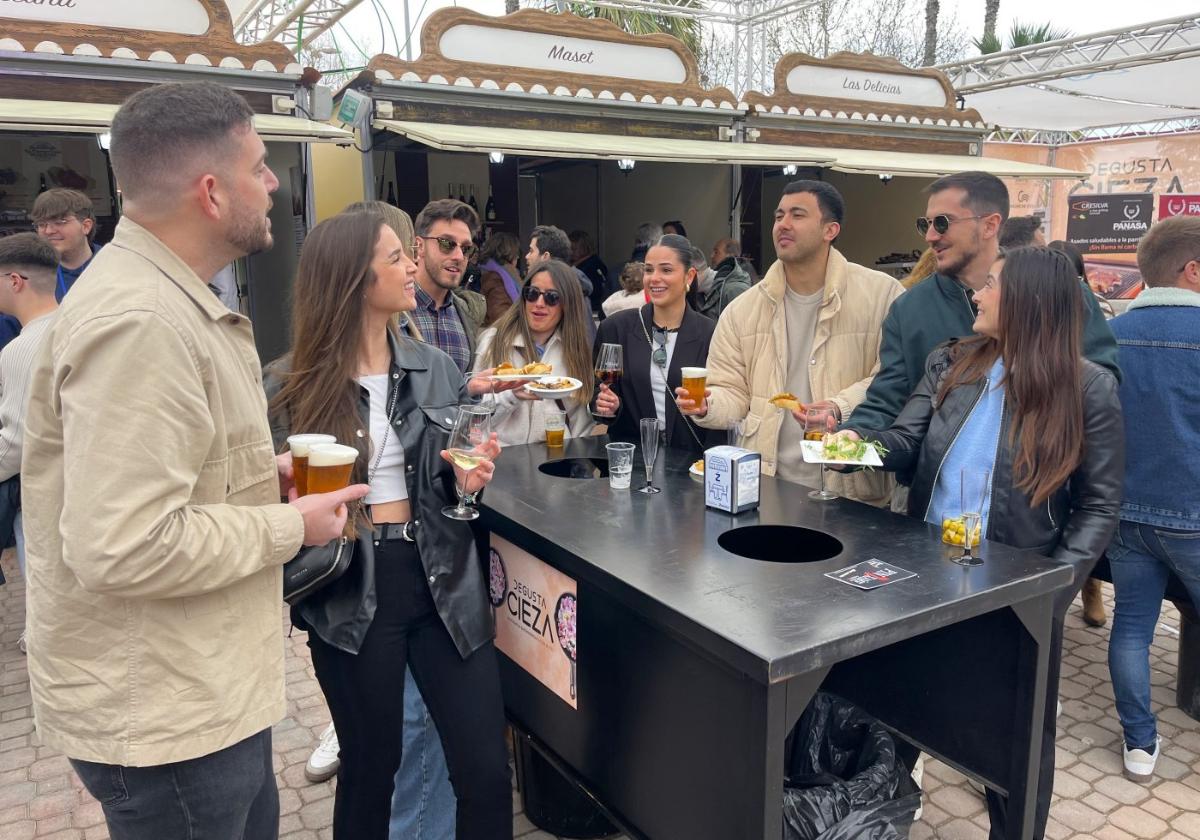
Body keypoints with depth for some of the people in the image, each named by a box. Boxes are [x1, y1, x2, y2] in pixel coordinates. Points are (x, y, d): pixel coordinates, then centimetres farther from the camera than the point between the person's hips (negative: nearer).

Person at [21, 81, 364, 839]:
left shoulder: (165, 296, 9)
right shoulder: (138, 322, -26)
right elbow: (125, 547, -31)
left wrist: (261, 474, 5)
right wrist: (291, 526, -19)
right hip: (161, 716, -10)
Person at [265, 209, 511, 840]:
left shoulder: (436, 368, 5)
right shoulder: (288, 386, -7)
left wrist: (471, 477, -7)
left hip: (442, 583, 3)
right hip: (350, 592, -2)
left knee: (486, 770, 4)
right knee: (369, 767, 15)